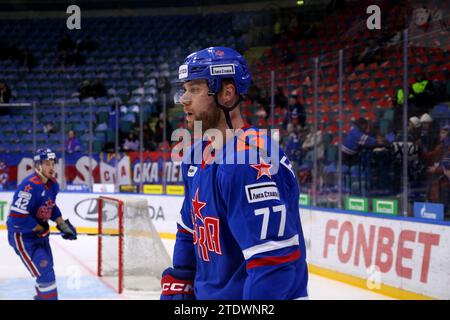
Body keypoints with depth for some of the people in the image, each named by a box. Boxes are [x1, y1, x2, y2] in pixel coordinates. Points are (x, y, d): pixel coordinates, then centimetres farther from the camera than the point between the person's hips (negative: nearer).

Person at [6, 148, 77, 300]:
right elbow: (17, 217, -31)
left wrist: (63, 224, 6)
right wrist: (41, 228, -20)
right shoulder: (30, 186, -28)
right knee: (44, 271, -14)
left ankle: (42, 296, 41)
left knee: (47, 268, 20)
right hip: (22, 235, -9)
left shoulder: (53, 185, 1)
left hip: (39, 233, 9)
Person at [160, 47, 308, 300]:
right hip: (208, 293, 9)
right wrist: (176, 288, 16)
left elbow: (274, 259, -29)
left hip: (252, 295, -9)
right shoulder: (197, 156, 6)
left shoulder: (251, 162, -24)